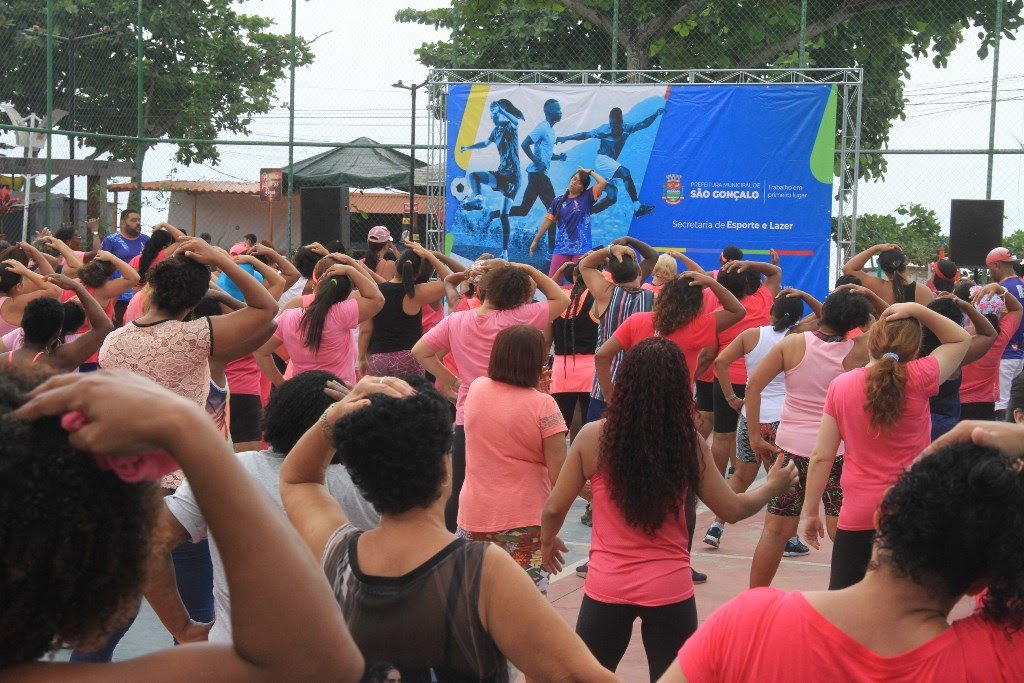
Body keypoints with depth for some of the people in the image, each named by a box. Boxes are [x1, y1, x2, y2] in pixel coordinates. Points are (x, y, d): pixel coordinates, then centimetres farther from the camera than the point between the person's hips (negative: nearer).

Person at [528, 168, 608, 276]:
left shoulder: (586, 198, 5)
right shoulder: (558, 201, 11)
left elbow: (603, 183, -7)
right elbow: (548, 221, 12)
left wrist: (589, 172, 5)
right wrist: (535, 240, 12)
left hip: (582, 248, -2)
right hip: (561, 247, 3)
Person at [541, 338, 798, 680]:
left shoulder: (593, 437, -10)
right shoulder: (689, 444, -10)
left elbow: (554, 508, -2)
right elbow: (732, 509, 1)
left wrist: (548, 541, 20)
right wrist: (773, 486, 20)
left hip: (607, 586, 0)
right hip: (670, 590, 0)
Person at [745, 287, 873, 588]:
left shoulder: (792, 344, -3)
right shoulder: (859, 350, -5)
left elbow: (753, 388, -4)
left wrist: (755, 435, 1)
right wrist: (867, 299, 5)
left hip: (791, 447, 1)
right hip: (838, 449, -1)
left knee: (775, 529, 9)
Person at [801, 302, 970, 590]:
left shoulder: (840, 385, -2)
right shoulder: (918, 379, -8)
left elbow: (821, 457, -1)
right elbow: (962, 340, 9)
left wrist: (810, 511, 8)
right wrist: (916, 310, 0)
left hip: (857, 515, 1)